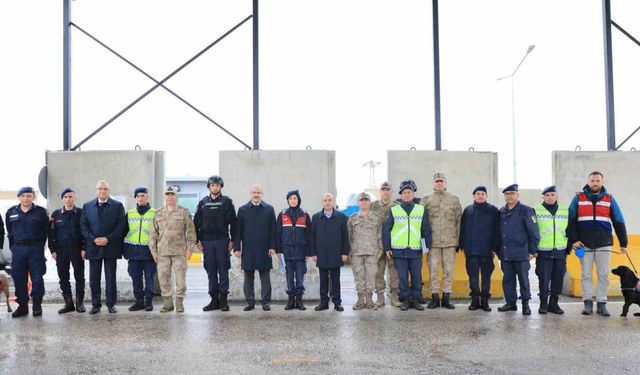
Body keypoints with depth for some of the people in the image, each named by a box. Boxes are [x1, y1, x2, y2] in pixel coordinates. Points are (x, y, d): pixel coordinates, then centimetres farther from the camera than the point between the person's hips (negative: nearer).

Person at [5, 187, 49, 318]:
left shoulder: (41, 212, 0)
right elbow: (9, 232, 16)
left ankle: (37, 305, 9)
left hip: (35, 249, -3)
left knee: (37, 278, -2)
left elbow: (45, 231, 5)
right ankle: (22, 305, 15)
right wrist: (13, 247, 10)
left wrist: (39, 246, 3)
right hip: (17, 249, 3)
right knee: (19, 278, 4)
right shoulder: (11, 212, 8)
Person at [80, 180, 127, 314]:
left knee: (111, 278, 3)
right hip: (93, 247, 2)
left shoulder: (118, 206, 3)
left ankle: (111, 304, 11)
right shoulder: (87, 206, 10)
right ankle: (95, 305, 13)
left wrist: (108, 238, -14)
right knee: (94, 279, 5)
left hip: (111, 247, -2)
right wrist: (93, 239, -10)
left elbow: (121, 225, -3)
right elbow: (83, 225, 4)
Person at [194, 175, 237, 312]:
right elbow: (196, 223, 9)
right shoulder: (202, 203, 9)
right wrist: (198, 241, 1)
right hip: (207, 242, 3)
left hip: (222, 241, -2)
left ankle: (223, 300, 6)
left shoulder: (227, 202, 2)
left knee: (223, 270, 0)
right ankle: (214, 299, 13)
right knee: (211, 271, 6)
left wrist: (232, 240, -6)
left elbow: (233, 222, 0)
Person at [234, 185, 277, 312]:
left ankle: (266, 301, 9)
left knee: (265, 276, 2)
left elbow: (273, 229, 2)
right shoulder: (243, 209, 7)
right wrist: (237, 248, -1)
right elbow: (238, 230, 5)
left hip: (264, 249, -1)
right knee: (248, 276, 5)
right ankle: (250, 301, 13)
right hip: (248, 249, 1)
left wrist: (272, 247, -4)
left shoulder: (269, 209, 5)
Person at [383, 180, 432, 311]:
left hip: (416, 250, 1)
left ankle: (416, 299, 17)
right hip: (399, 250, -1)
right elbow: (386, 229, 5)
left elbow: (426, 229, 9)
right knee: (402, 277, 4)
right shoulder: (394, 210, 3)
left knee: (417, 276, 5)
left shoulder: (421, 210, 6)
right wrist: (387, 247, 1)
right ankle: (405, 300, 14)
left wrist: (427, 245, 1)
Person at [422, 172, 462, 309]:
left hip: (450, 241, 1)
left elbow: (458, 221, 9)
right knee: (432, 270, 1)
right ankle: (435, 297, 10)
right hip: (433, 241, -1)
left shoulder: (454, 199, 10)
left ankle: (446, 297, 11)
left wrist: (458, 240, 4)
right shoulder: (426, 199, 6)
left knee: (449, 270, 3)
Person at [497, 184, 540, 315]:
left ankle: (525, 304, 13)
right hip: (505, 254, 5)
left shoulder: (525, 210, -5)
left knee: (523, 279, 3)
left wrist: (532, 251, -9)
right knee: (508, 279, 9)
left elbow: (534, 232, -6)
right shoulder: (501, 212, 11)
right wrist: (498, 250, 13)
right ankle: (510, 302, 19)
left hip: (521, 253, -5)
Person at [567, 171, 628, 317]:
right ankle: (588, 303, 9)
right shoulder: (578, 198, 4)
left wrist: (623, 243, 6)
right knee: (586, 275, 3)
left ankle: (601, 304, 9)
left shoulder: (609, 199, 8)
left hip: (604, 244, 1)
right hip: (584, 244, -1)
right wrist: (573, 239, -7)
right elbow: (570, 220, 2)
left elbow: (619, 222, 9)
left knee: (603, 275, 2)